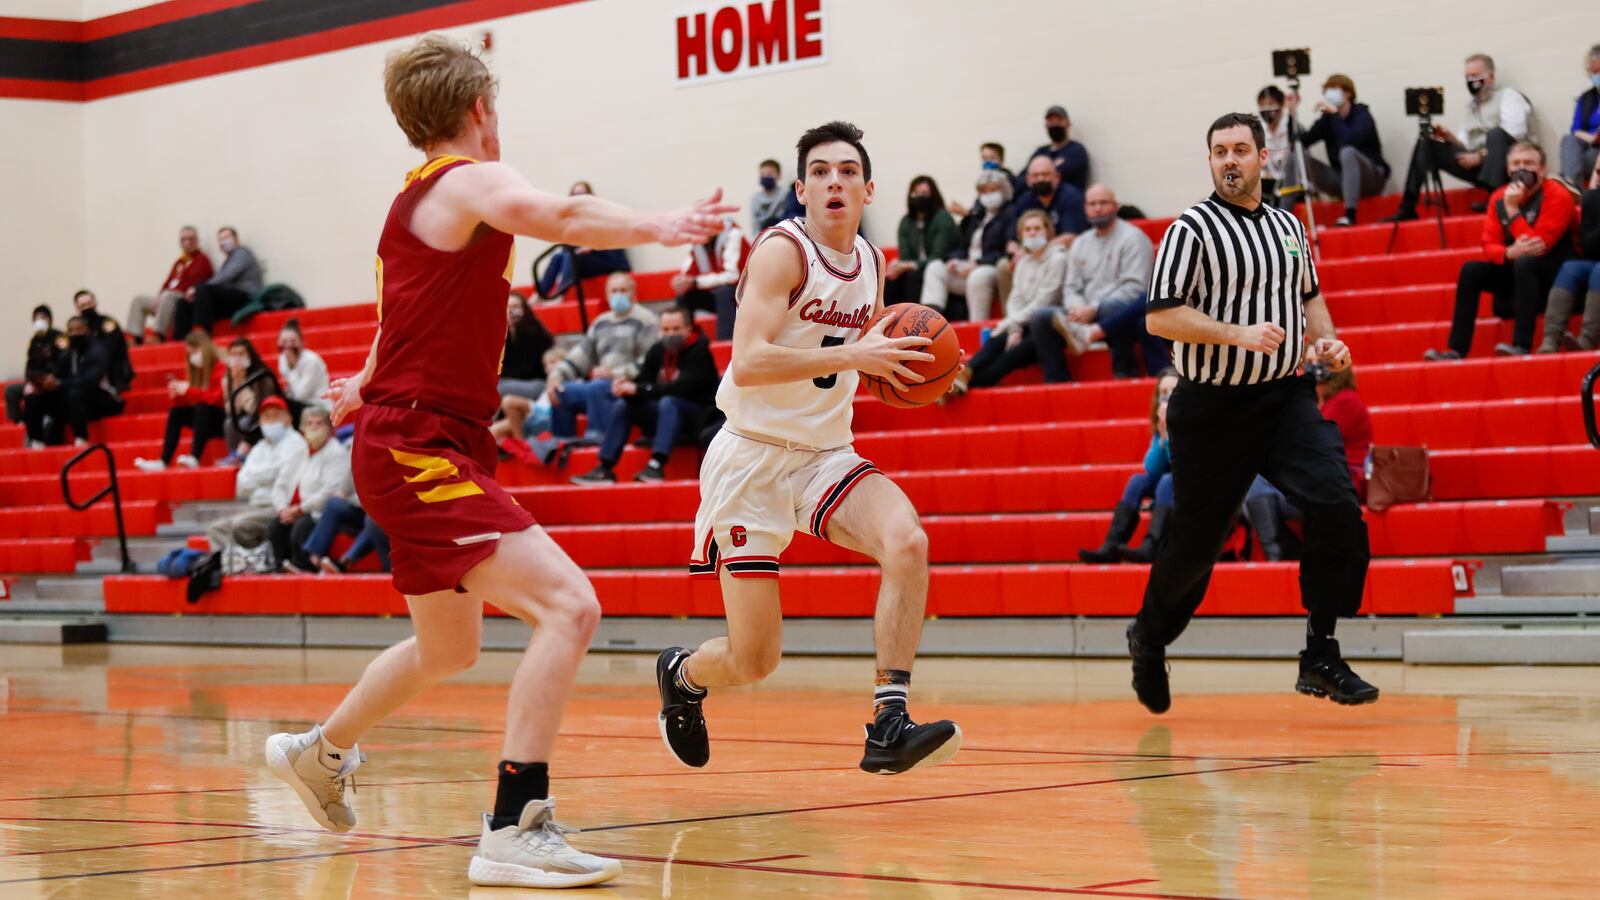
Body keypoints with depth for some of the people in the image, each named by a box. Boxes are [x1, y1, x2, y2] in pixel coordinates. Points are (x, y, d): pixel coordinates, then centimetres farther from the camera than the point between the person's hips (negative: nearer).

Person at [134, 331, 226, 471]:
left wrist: (189, 391, -25)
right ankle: (164, 461, -19)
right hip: (207, 422, 8)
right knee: (176, 412, -7)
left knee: (202, 407, -30)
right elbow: (188, 403, 9)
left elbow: (217, 398, -25)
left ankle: (194, 458, -40)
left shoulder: (220, 368, -13)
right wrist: (177, 395, -11)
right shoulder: (197, 370, 9)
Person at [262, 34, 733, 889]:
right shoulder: (471, 181, -12)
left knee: (448, 649, 27)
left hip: (420, 443, 10)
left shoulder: (414, 200, 17)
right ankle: (513, 832, -26)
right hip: (421, 448, -10)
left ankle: (319, 752, 48)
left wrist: (373, 386, 53)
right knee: (568, 605, -22)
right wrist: (658, 227, -49)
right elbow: (558, 216, -37)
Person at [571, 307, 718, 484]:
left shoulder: (699, 351, -15)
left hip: (700, 415, -7)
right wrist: (627, 388, -23)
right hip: (667, 415, 7)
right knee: (624, 406, -6)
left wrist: (639, 390, -32)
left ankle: (657, 466, -46)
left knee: (668, 402, -33)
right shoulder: (657, 350, 4)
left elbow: (682, 387, -28)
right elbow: (642, 382, 2)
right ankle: (605, 469, -11)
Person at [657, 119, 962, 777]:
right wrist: (851, 356, -31)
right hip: (754, 455, -6)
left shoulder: (871, 264, 9)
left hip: (825, 453, 6)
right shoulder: (783, 251, -14)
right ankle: (682, 675, 32)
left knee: (907, 542, -27)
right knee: (755, 660, -5)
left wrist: (895, 363, 5)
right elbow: (747, 364, -26)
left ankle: (888, 725, -25)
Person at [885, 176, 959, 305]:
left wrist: (912, 265, -31)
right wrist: (899, 266, -24)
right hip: (916, 270, 5)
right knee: (889, 279, -22)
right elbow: (905, 256, 1)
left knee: (913, 275, -32)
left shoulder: (943, 219, -9)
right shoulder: (906, 222, 8)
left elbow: (938, 257, -17)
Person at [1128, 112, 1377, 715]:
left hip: (1286, 397, 4)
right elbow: (1161, 316, -14)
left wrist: (1324, 339, 6)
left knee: (1337, 506, -16)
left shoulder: (1288, 227, 12)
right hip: (1212, 409, -4)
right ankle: (1149, 639, 33)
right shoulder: (1192, 229, -8)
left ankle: (1320, 657, -9)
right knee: (1194, 541, 4)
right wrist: (1240, 334, -24)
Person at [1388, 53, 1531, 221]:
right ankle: (1408, 208, -14)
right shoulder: (1471, 106, 20)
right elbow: (1466, 145, 16)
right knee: (1426, 145, -4)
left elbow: (1514, 135, -15)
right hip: (1477, 165, 6)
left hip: (1505, 164, -6)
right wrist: (1449, 137, -5)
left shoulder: (1508, 96, 1)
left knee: (1496, 133, -36)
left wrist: (1480, 156, -18)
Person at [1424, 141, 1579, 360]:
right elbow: (1490, 247, -3)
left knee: (1524, 263, -35)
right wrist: (1510, 253, -26)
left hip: (1558, 275, -6)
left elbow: (1538, 247, -25)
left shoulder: (1557, 197, -16)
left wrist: (1512, 210, -25)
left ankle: (1522, 346, -42)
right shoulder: (1499, 198, 1)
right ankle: (1457, 350, -18)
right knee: (1470, 270, -13)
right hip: (1517, 275, 6)